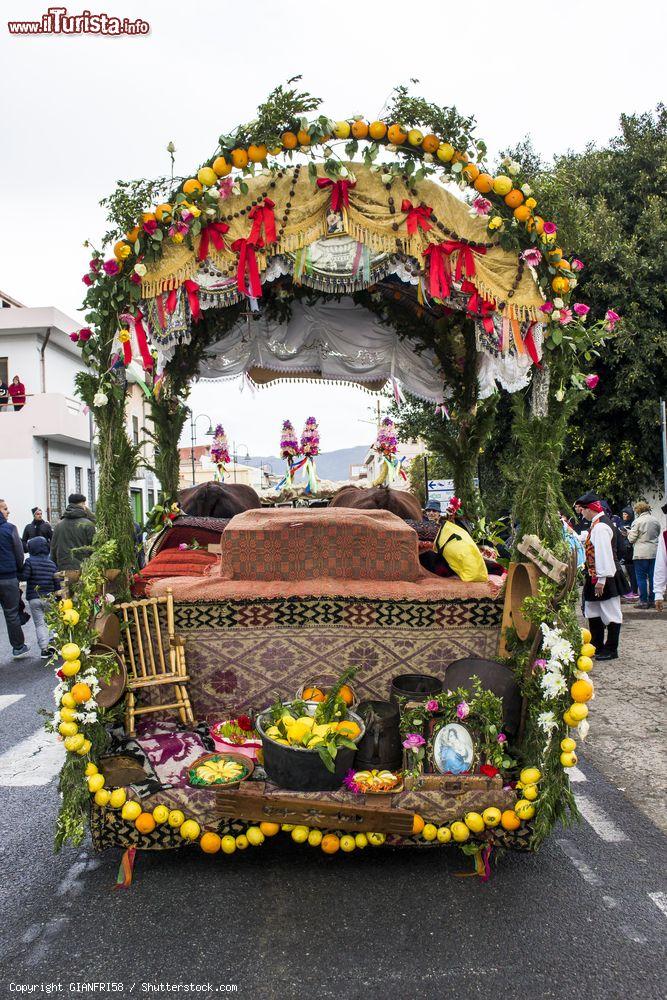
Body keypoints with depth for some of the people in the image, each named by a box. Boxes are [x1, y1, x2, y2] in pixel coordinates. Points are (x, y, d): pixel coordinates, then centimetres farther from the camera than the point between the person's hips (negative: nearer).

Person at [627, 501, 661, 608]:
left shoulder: (638, 521, -11)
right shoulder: (656, 521, 7)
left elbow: (632, 538, -9)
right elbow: (658, 535, 19)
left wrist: (629, 533, 11)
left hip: (641, 553, -6)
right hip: (654, 552, 6)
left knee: (641, 577, 0)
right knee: (652, 577, 10)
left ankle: (643, 601, -1)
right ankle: (652, 600, 14)